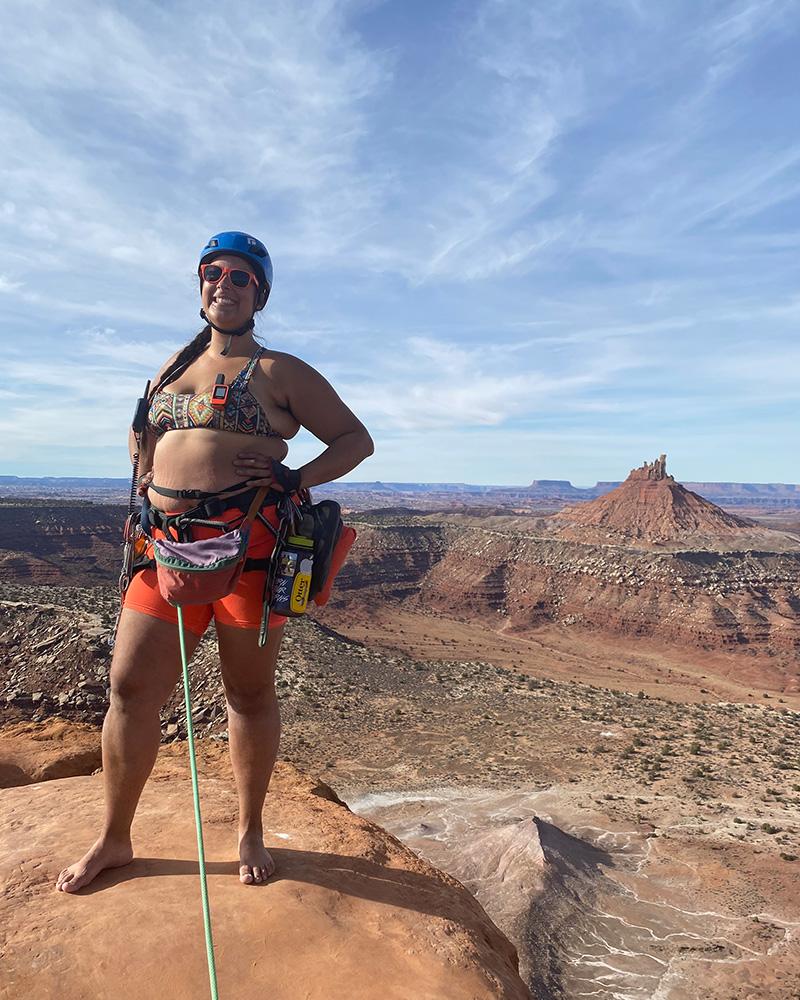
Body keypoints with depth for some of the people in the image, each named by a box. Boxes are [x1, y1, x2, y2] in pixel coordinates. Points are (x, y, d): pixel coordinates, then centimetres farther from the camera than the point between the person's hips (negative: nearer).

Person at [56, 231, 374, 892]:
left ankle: (251, 832, 27)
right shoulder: (171, 369, 20)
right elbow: (145, 439, 35)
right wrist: (146, 485, 15)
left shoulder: (279, 372, 5)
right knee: (131, 687, 4)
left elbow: (356, 439, 4)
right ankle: (114, 839, 26)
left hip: (249, 544, -4)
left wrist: (295, 478, -10)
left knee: (250, 692, 6)